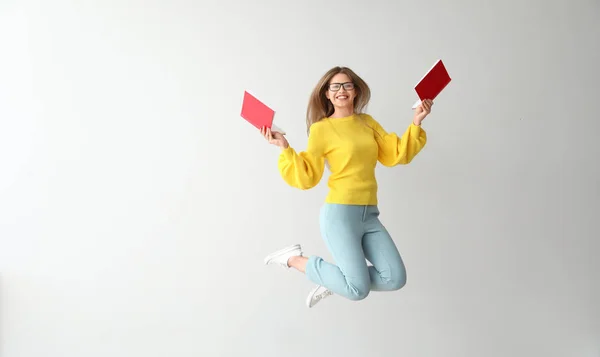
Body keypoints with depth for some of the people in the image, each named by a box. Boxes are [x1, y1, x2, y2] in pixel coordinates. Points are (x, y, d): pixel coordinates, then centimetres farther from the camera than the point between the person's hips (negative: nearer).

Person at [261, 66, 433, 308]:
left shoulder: (367, 122, 13)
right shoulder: (321, 129, -3)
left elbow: (396, 155, 10)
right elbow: (306, 178, -4)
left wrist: (416, 122, 3)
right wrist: (285, 148, -15)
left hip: (369, 215, 6)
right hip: (339, 214, -6)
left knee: (395, 279, -6)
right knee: (359, 290, -12)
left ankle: (336, 281, 16)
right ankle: (294, 259, 8)